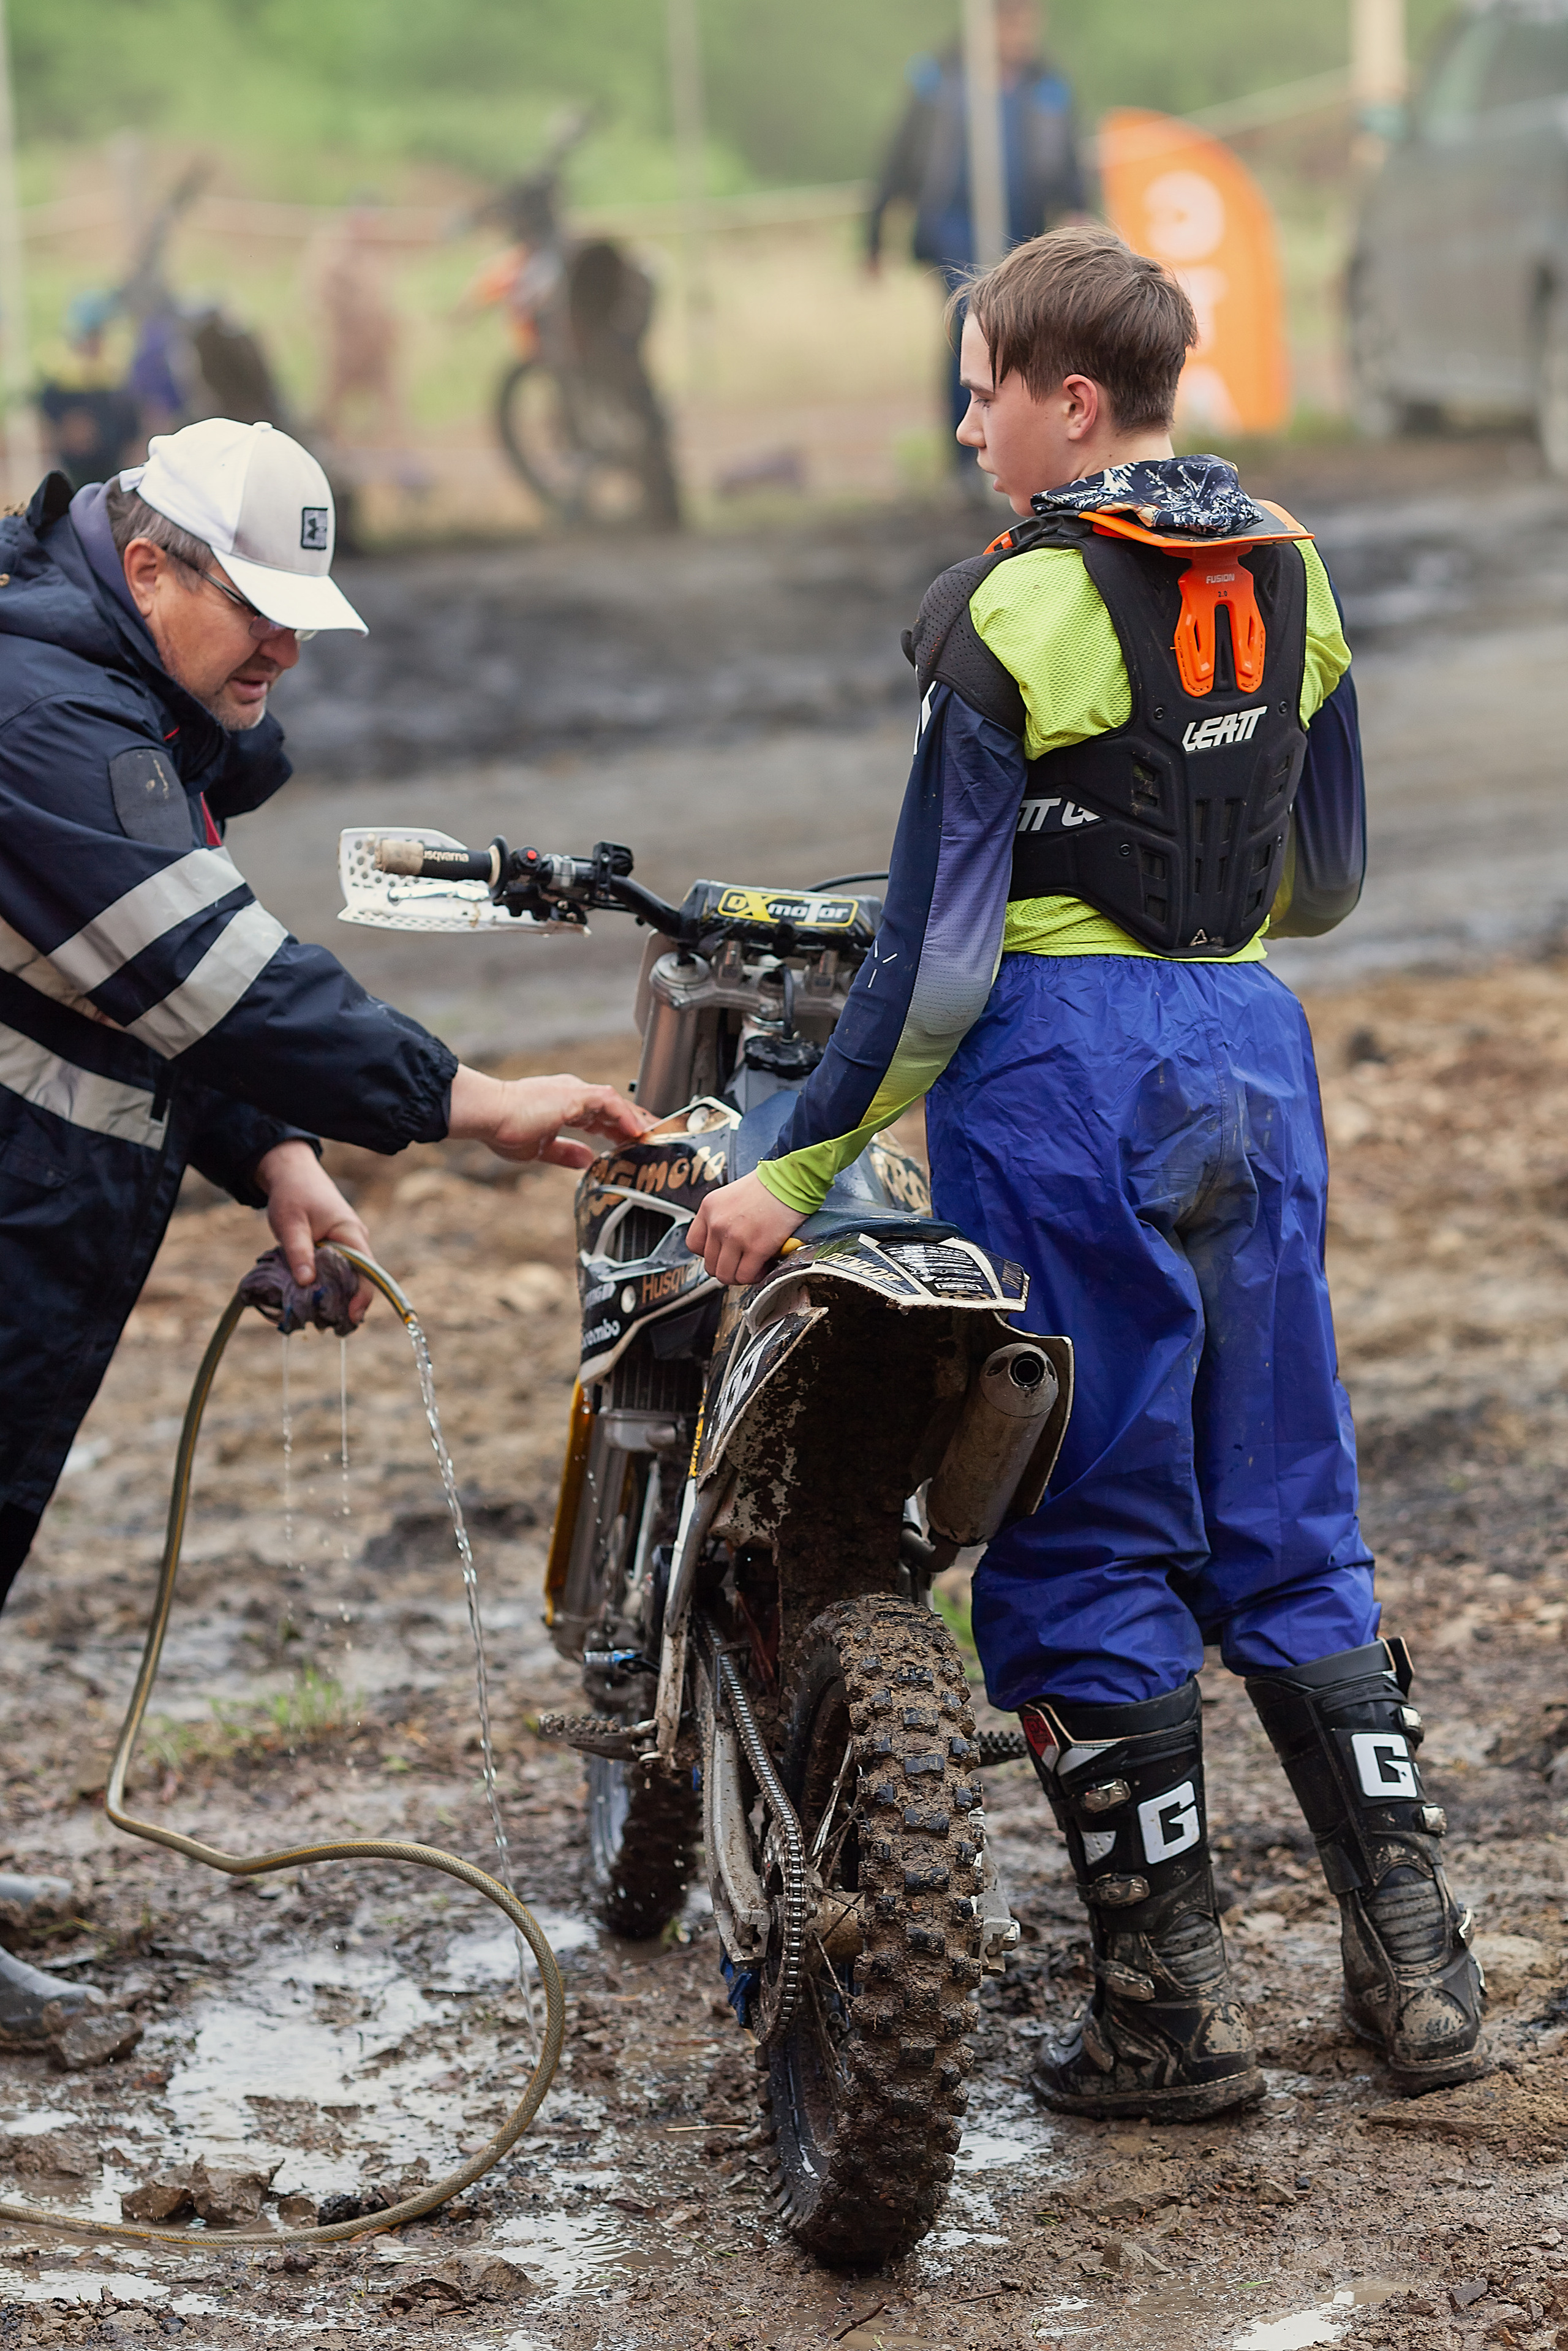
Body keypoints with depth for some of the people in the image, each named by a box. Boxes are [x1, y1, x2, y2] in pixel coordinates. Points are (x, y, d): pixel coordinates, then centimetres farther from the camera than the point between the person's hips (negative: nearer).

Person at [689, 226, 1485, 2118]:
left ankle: (1167, 2008, 4)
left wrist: (796, 1167, -9)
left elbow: (937, 952, -15)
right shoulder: (1288, 568, 8)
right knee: (1284, 1517, 14)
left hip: (1064, 1062, -6)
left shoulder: (1014, 610, -13)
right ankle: (1414, 1962, 13)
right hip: (1252, 1048, 7)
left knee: (1084, 1540, 2)